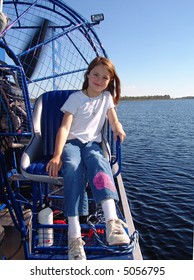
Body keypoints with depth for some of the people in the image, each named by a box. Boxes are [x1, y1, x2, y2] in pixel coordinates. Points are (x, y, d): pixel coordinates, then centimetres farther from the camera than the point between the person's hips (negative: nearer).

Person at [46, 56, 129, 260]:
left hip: (92, 143, 2)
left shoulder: (107, 97, 13)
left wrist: (118, 129, -22)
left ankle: (112, 221, -51)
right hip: (71, 142, -2)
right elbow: (65, 127, -10)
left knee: (98, 161, -36)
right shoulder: (76, 98, 1)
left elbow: (114, 120, 5)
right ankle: (74, 235, -40)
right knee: (73, 168, -36)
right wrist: (57, 156, -23)